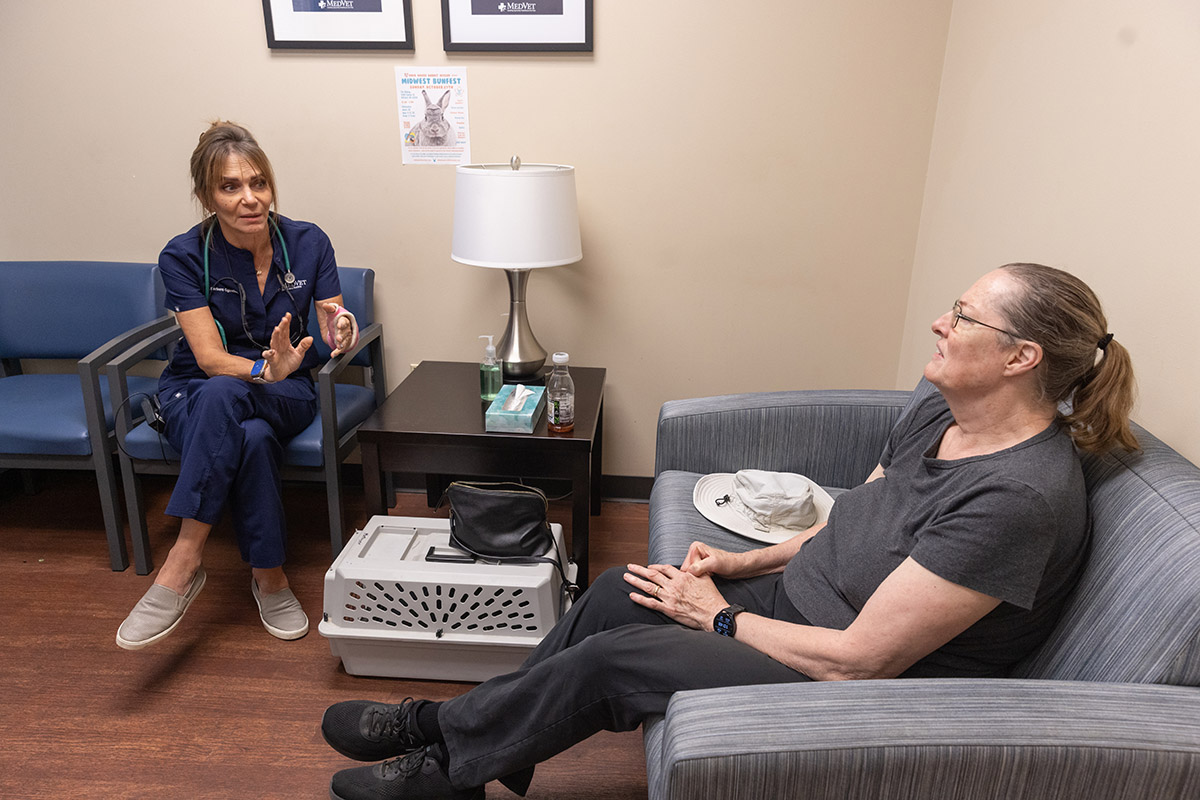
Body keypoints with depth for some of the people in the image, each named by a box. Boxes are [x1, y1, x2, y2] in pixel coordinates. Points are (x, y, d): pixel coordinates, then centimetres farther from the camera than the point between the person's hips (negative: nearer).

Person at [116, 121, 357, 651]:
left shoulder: (308, 242, -7)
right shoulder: (184, 256, -11)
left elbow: (334, 337, -6)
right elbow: (208, 356, -19)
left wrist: (341, 331, -31)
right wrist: (266, 368, -40)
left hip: (287, 394, 1)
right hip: (196, 393, 0)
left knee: (222, 395, -36)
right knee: (251, 439, -37)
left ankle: (182, 567, -29)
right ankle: (269, 577, -23)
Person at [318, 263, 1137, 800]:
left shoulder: (1019, 498, -29)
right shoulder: (939, 409, -1)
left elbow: (860, 658, -27)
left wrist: (720, 618, -15)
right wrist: (744, 563, 1)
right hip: (803, 600, 8)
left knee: (614, 654, -15)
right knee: (617, 592, -3)